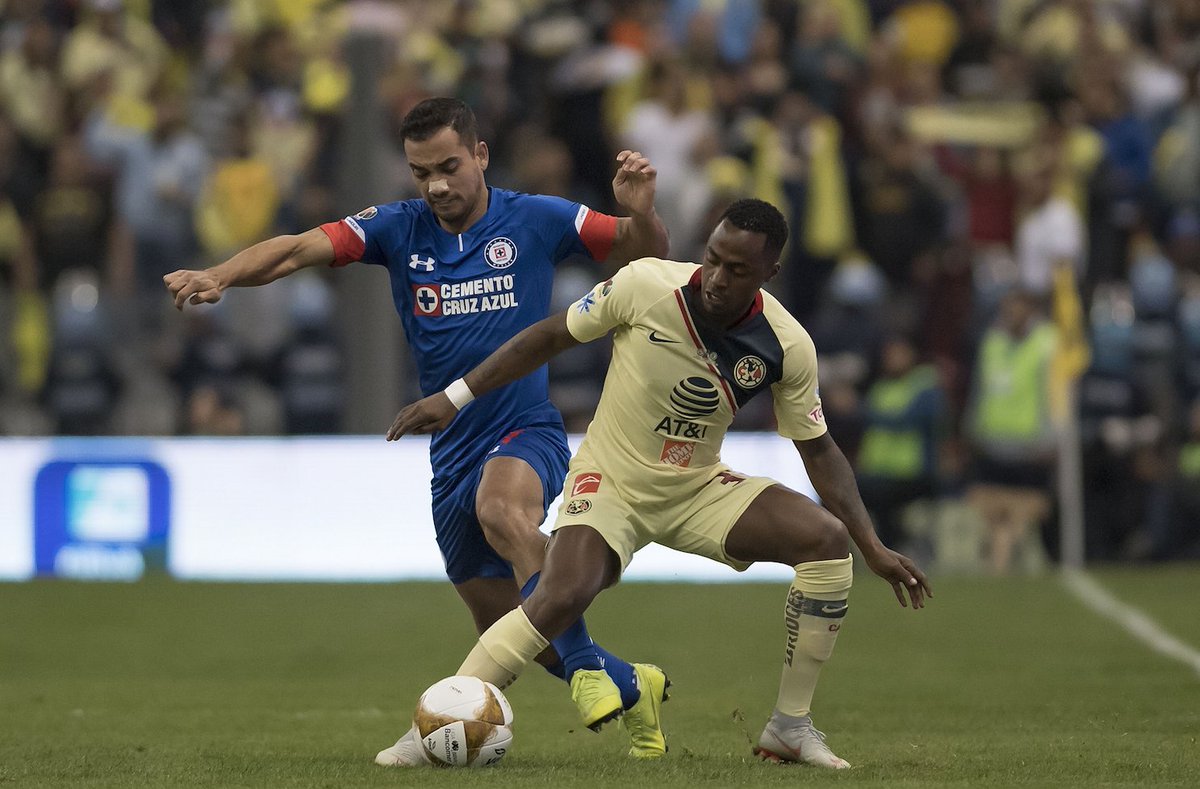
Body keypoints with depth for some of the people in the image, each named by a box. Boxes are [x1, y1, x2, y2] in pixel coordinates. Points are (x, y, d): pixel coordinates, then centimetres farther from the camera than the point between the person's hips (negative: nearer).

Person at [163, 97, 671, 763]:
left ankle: (584, 664, -30)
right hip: (452, 451, 5)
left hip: (527, 434, -5)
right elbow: (301, 250, -13)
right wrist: (220, 276, -30)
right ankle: (628, 686, 37)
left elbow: (646, 253, 0)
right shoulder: (397, 229, -1)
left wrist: (640, 212, -23)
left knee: (500, 507, -39)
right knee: (502, 623, 14)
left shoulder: (534, 221, -5)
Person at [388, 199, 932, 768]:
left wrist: (873, 549, -4)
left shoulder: (788, 348, -13)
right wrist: (455, 397, -5)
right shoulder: (645, 285, -20)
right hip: (610, 480, -3)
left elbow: (818, 449, 0)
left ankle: (790, 727, -5)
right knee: (563, 597, -31)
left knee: (826, 537, -17)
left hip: (700, 487, 3)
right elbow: (550, 336, -6)